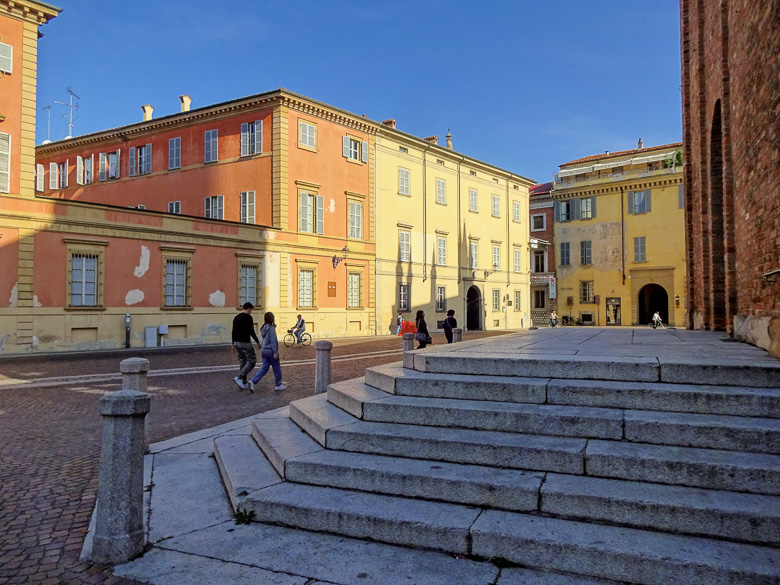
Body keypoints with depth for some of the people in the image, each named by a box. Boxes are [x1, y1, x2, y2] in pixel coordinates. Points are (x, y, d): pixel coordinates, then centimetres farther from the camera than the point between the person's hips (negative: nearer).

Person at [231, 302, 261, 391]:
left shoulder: (236, 317, 13)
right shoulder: (248, 317, -11)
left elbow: (233, 332, 15)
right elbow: (251, 331, -17)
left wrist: (233, 344, 20)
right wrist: (257, 342, -7)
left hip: (237, 343, 8)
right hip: (245, 343, -8)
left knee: (242, 362, 14)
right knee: (252, 361, 2)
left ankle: (243, 383, 15)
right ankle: (239, 378, -11)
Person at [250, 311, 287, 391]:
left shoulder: (263, 328, 8)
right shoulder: (271, 328, -17)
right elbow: (273, 341, -19)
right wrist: (275, 352, -18)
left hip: (264, 351, 8)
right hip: (271, 351, -8)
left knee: (264, 368, 10)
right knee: (277, 368, 6)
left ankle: (253, 381, -1)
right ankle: (278, 385, 16)